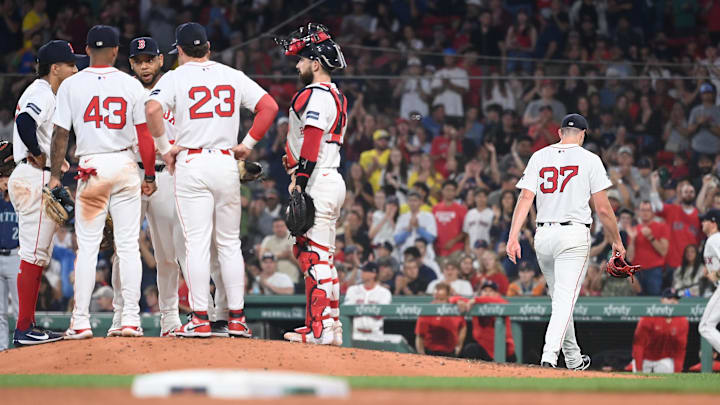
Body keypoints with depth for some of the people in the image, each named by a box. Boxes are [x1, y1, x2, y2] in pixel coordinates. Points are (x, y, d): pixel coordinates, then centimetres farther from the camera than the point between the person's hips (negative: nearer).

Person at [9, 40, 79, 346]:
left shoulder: (41, 93, 21)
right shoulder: (42, 94, -11)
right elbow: (25, 122, -29)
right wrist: (39, 155, -18)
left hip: (30, 180, 11)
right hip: (35, 179, -11)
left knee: (38, 256, 12)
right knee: (33, 253, -11)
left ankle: (28, 328, 14)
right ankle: (24, 329, -12)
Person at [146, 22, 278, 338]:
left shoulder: (175, 78, -1)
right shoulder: (233, 76, 10)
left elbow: (152, 109, -18)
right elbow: (269, 106, 3)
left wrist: (164, 148, -7)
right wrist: (247, 145, 8)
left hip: (191, 166, -3)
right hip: (226, 163, 3)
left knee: (197, 243, -3)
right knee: (229, 243, 9)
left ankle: (200, 319, -7)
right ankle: (236, 318, 8)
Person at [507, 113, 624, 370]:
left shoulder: (539, 157, 10)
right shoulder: (589, 159, 0)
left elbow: (525, 198, -2)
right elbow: (603, 208, -2)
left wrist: (513, 236, -8)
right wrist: (616, 241, 9)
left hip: (543, 236, 4)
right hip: (574, 235, -4)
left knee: (559, 299, 18)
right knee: (566, 299, -11)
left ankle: (573, 360, 26)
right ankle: (549, 355, -29)